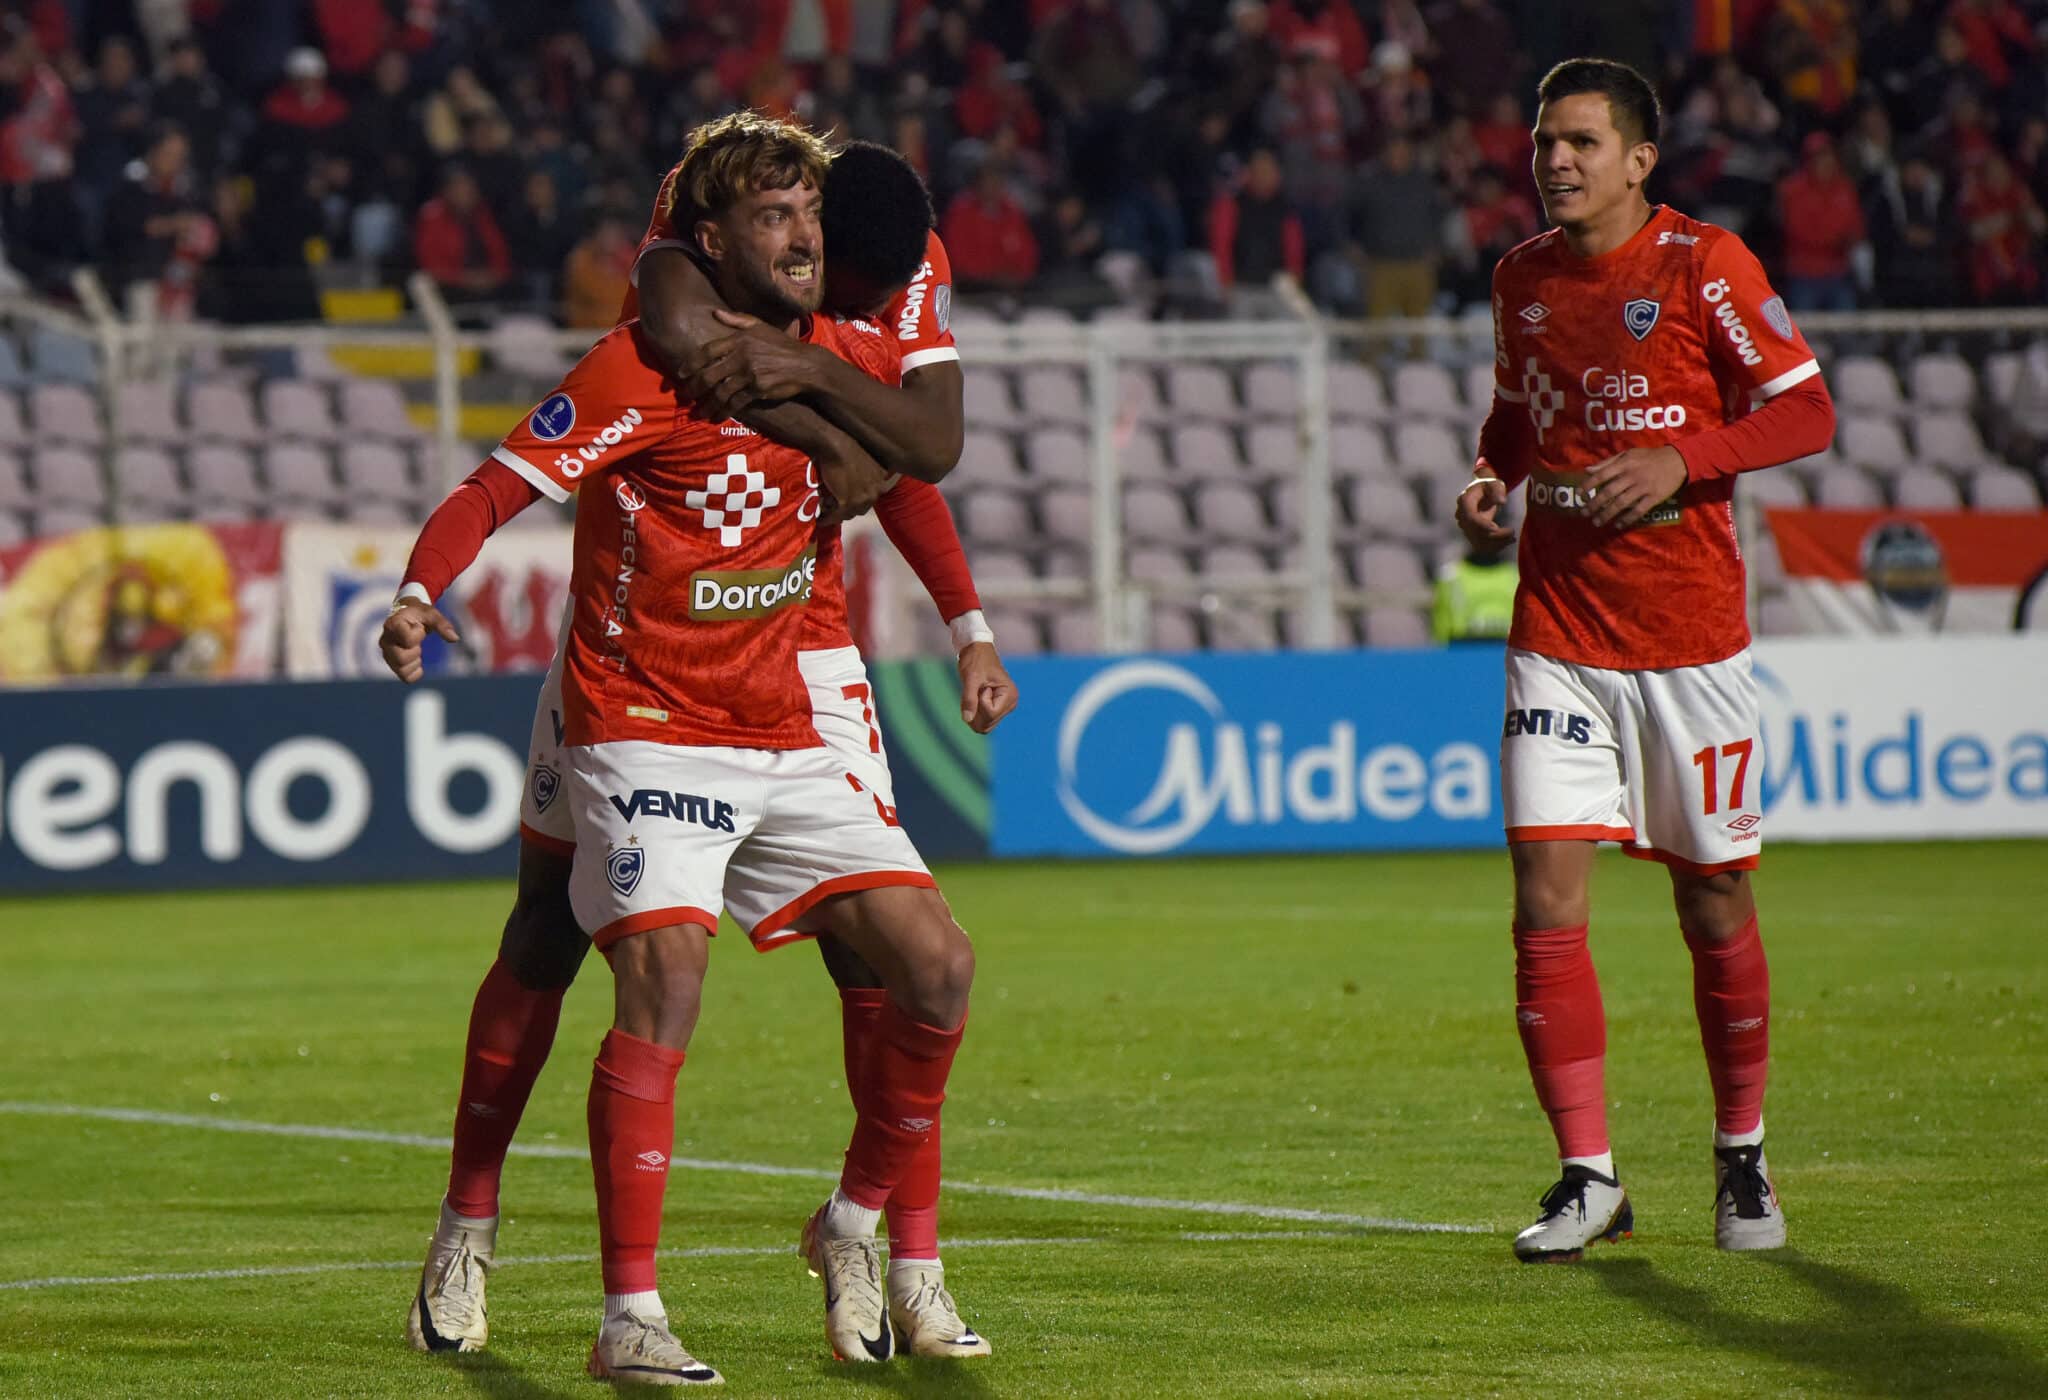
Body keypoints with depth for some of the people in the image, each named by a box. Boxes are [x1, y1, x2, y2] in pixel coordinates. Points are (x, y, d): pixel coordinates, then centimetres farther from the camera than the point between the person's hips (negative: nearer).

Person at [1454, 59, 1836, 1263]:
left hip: (1691, 632, -3)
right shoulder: (1522, 279, 7)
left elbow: (1808, 410, -6)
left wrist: (1681, 460, -18)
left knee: (1716, 906, 6)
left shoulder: (1703, 263, -7)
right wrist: (1490, 480, 3)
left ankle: (1743, 1156, 24)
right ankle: (1589, 1177, -4)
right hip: (1559, 631, 3)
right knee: (1547, 902, -9)